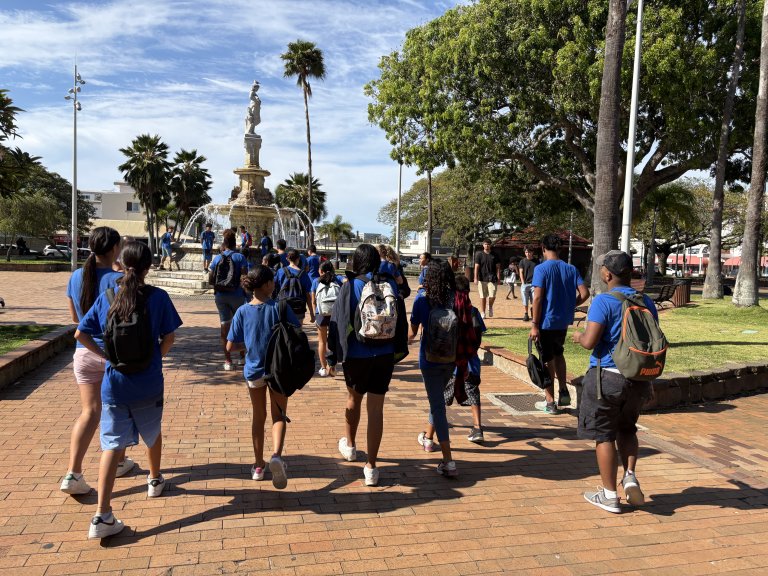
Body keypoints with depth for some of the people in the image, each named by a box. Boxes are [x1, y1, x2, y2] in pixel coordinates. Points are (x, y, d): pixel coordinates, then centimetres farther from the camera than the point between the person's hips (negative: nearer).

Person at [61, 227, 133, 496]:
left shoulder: (76, 277, 1)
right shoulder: (118, 280, -16)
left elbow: (75, 318, 12)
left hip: (84, 351, 4)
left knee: (89, 412, 6)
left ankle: (73, 473, -5)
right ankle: (119, 462, 30)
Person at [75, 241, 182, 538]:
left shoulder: (107, 297, -2)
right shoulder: (158, 297, -10)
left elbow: (80, 334, 0)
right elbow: (168, 338, -6)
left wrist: (106, 354, 9)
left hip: (114, 382, 1)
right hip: (149, 383, -1)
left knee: (112, 444, 1)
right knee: (152, 433, 23)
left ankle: (102, 516, -7)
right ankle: (155, 480, 44)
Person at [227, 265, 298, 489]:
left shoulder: (243, 311, -8)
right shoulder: (280, 307, -14)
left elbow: (230, 346, -6)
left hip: (254, 370, 2)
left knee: (259, 416, 19)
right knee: (279, 416, 11)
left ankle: (259, 465, 28)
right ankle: (276, 455, -15)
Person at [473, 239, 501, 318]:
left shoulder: (494, 255, 7)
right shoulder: (479, 254, 3)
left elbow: (498, 267, 9)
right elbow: (476, 267, -1)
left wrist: (498, 277, 0)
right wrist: (475, 278, -8)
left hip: (492, 279, 1)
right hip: (482, 278, -1)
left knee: (492, 296, -9)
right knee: (482, 297, 3)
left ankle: (490, 307, 21)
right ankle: (482, 313, 12)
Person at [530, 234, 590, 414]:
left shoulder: (541, 269, -12)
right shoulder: (571, 269, 3)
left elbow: (537, 298, -17)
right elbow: (584, 293, -2)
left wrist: (534, 324, -14)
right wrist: (569, 306, 13)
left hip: (546, 322, -5)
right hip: (564, 321, 5)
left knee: (547, 360, 5)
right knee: (558, 353, 27)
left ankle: (549, 402, 13)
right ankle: (564, 392, 23)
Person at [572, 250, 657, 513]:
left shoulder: (603, 301, -15)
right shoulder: (647, 302, 5)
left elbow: (590, 342, -20)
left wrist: (579, 337, 1)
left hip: (607, 376, -6)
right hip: (638, 378, 6)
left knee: (604, 435, 7)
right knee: (626, 429, 25)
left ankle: (609, 495, 14)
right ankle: (630, 477, 9)